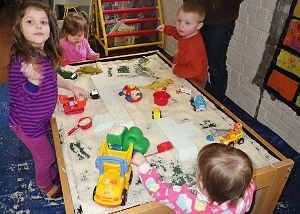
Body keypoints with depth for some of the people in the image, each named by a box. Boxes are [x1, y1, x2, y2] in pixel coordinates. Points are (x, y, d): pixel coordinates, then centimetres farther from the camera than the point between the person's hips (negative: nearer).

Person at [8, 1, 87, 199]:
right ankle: (45, 185, 45)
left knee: (44, 152, 30)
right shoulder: (22, 61, -33)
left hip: (41, 118, 7)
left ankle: (51, 175, 57)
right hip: (27, 123, -7)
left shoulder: (46, 53, -8)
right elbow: (24, 98, -29)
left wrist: (72, 87, 7)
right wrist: (34, 80, -47)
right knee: (45, 156, 15)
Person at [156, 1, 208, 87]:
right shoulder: (187, 34, -7)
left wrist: (176, 70, -30)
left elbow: (195, 71, -37)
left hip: (194, 82, -9)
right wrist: (166, 29, 12)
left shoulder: (194, 47, -38)